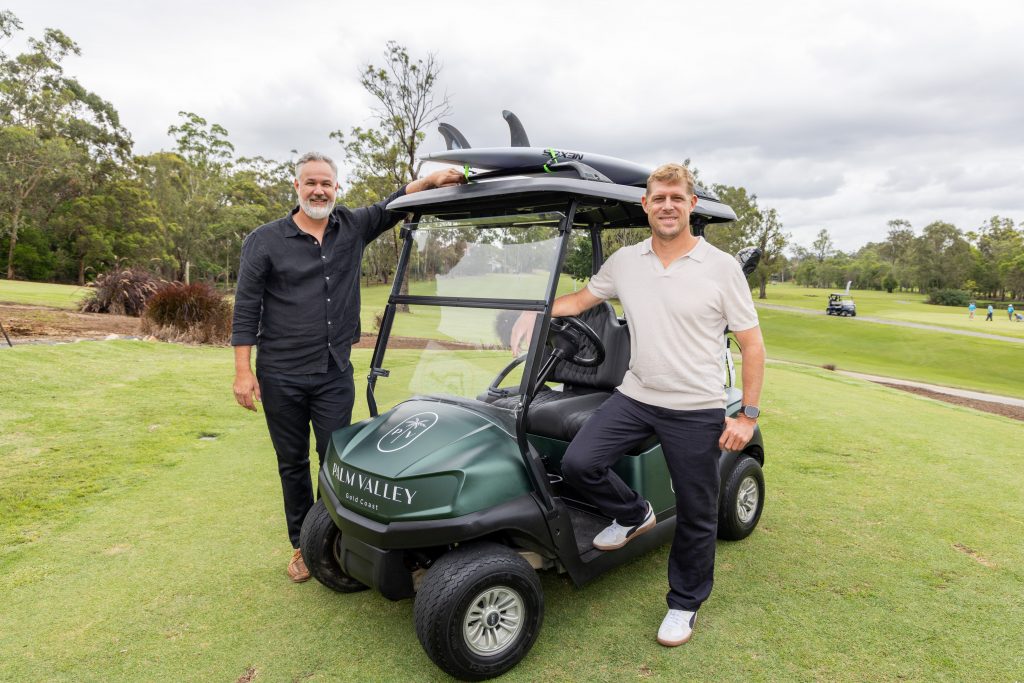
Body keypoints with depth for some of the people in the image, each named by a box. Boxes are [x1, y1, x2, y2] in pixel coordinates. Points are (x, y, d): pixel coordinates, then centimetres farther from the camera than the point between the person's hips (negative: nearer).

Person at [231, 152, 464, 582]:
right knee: (292, 464, 11)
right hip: (281, 377, -1)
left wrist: (431, 180, -19)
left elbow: (393, 206, 1)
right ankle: (302, 545, 27)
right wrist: (243, 371, -8)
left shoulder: (353, 228, 6)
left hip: (335, 374, 2)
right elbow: (246, 310, -3)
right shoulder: (264, 241, -2)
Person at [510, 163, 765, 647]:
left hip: (695, 410, -3)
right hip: (634, 396, 3)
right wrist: (537, 311, -4)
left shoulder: (721, 267, -6)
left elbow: (752, 344, -3)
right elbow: (579, 300, 16)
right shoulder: (625, 262, 4)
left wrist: (748, 415, -8)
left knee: (695, 515, 7)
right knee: (578, 463, -13)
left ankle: (685, 603, 32)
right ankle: (632, 515, 18)